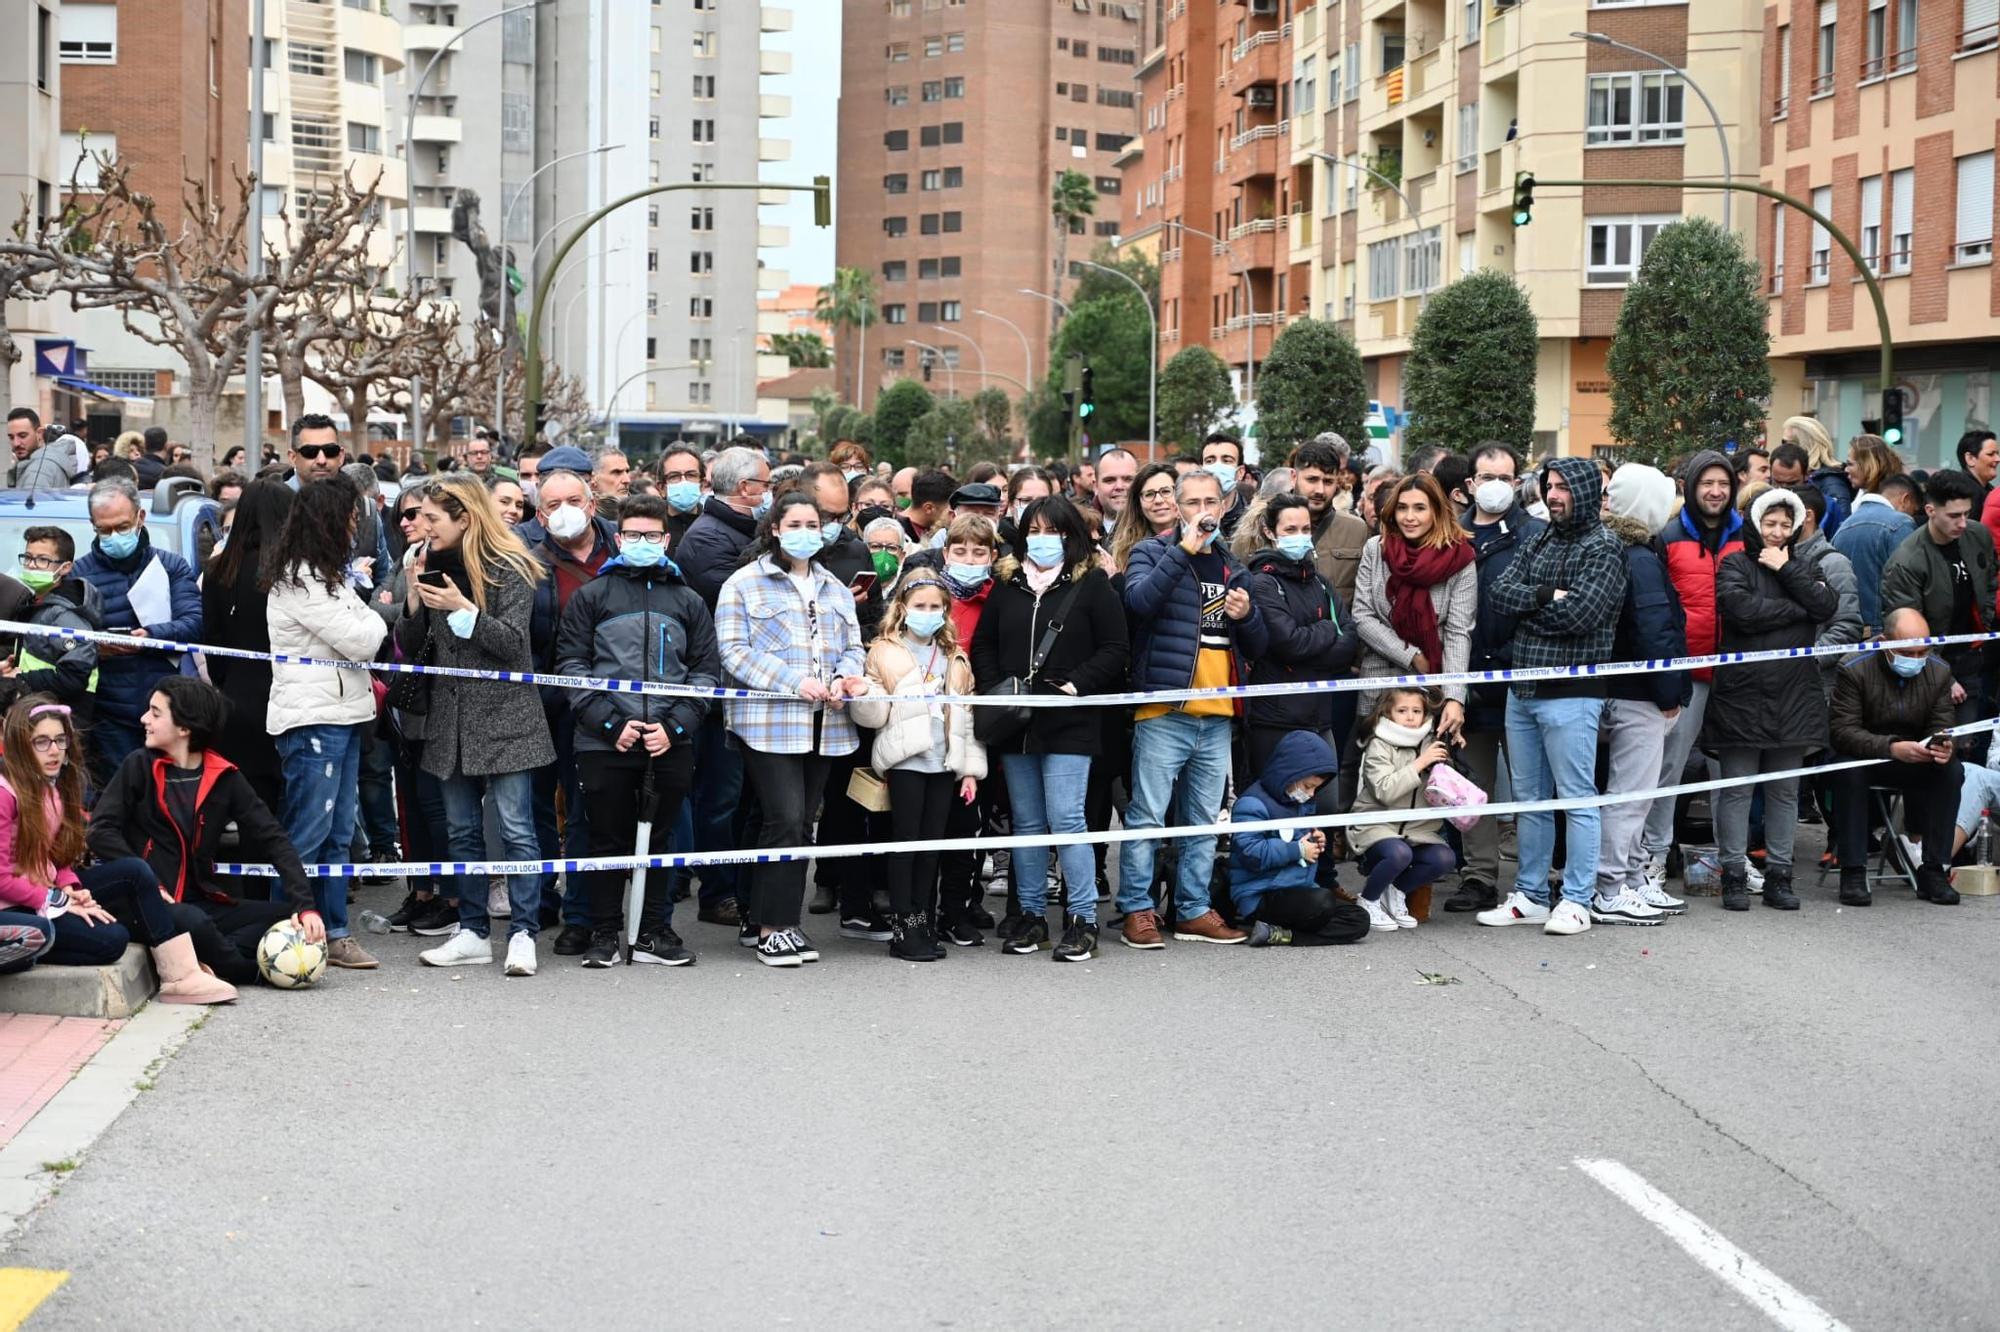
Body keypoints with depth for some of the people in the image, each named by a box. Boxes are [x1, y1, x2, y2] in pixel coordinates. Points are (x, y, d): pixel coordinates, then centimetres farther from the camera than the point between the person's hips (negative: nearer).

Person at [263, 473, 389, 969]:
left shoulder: (325, 576, 19)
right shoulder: (301, 581, -14)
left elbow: (359, 642, 21)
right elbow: (360, 641, -15)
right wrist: (377, 617, 4)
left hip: (342, 715, 10)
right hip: (313, 719, -10)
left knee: (338, 833, 10)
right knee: (307, 833, -8)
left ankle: (333, 933, 15)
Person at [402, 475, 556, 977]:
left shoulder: (509, 569, -7)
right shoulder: (431, 565, 11)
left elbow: (513, 642, -14)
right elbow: (409, 649, 9)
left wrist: (462, 609, -21)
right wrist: (414, 601, -8)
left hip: (503, 718, -6)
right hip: (451, 718, 6)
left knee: (515, 830, -6)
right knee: (462, 831, 10)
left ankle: (522, 934, -3)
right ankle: (473, 932, 16)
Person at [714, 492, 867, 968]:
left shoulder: (835, 589, 20)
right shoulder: (745, 583, 0)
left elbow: (852, 647, 19)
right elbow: (735, 651, -7)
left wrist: (843, 678, -5)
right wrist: (794, 682, -16)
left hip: (823, 724, 6)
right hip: (769, 722, -6)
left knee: (800, 824, 6)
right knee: (784, 821, -13)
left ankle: (762, 918, 14)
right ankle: (774, 928, -8)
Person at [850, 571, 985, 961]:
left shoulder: (955, 658, 16)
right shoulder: (886, 652, 2)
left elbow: (966, 715, 17)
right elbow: (873, 716, -3)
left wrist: (971, 769, 12)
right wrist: (862, 695, -24)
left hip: (943, 763, 4)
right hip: (905, 760, -4)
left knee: (931, 844, 6)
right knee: (906, 841, -3)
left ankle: (922, 922, 12)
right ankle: (902, 928, 0)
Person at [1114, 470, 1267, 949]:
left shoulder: (1231, 567, 18)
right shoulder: (1152, 553, 2)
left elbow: (1259, 647, 20)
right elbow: (1140, 599, -21)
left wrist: (1247, 616, -2)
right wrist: (1185, 548, -22)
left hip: (1217, 717, 6)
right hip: (1164, 712, -6)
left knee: (1205, 823, 11)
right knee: (1147, 816, -4)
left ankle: (1193, 910, 19)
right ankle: (1137, 909, 3)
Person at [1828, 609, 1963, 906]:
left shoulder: (1939, 672, -3)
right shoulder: (1854, 669, -17)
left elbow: (1940, 726, -3)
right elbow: (1841, 730, -23)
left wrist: (1943, 747, -30)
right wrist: (1892, 748, -38)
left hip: (1915, 760, 4)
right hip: (1862, 758, -3)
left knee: (1952, 770, -24)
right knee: (1849, 770, -36)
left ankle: (1933, 870, -19)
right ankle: (1853, 872, -30)